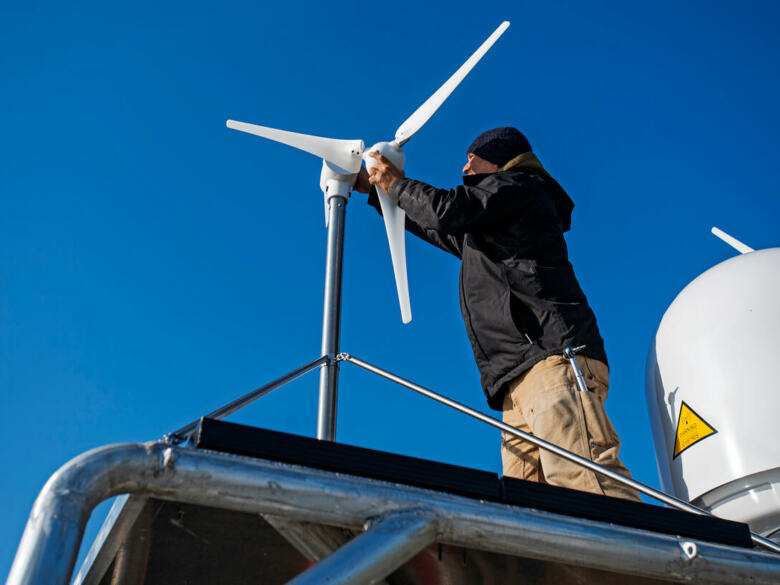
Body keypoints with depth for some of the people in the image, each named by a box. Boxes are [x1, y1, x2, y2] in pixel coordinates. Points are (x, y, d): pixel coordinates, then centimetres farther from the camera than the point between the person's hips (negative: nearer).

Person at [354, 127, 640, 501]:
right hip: (520, 383, 9)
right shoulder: (487, 231, 39)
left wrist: (395, 184, 14)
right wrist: (375, 190, 51)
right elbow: (440, 230, 48)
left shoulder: (517, 186, 13)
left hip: (555, 361, -9)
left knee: (577, 475, -28)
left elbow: (449, 211, -3)